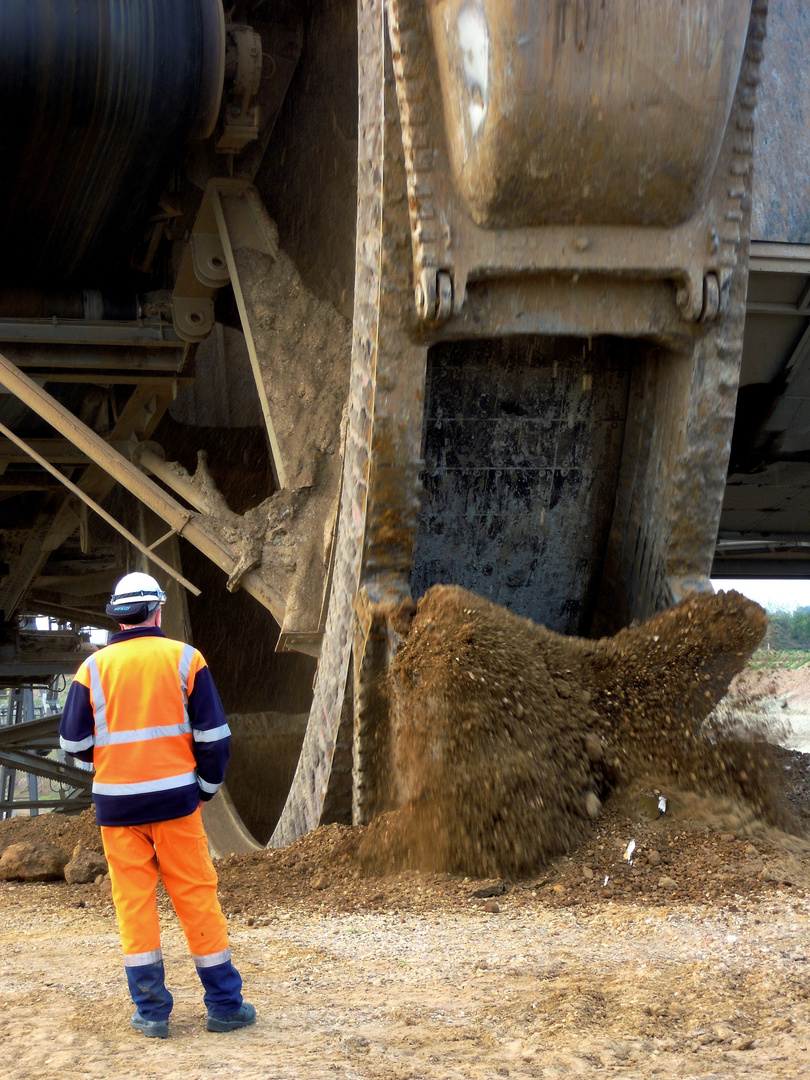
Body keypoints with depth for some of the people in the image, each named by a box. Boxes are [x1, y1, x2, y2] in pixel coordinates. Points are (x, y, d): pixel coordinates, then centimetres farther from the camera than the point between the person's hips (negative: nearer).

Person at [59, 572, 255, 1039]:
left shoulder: (94, 667, 1)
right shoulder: (185, 658, 0)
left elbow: (74, 741, 2)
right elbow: (214, 735, -2)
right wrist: (207, 786, 12)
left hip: (116, 802, 1)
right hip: (174, 797, -1)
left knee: (134, 902, 7)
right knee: (197, 897, 6)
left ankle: (151, 1012, 8)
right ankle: (225, 1005, 10)